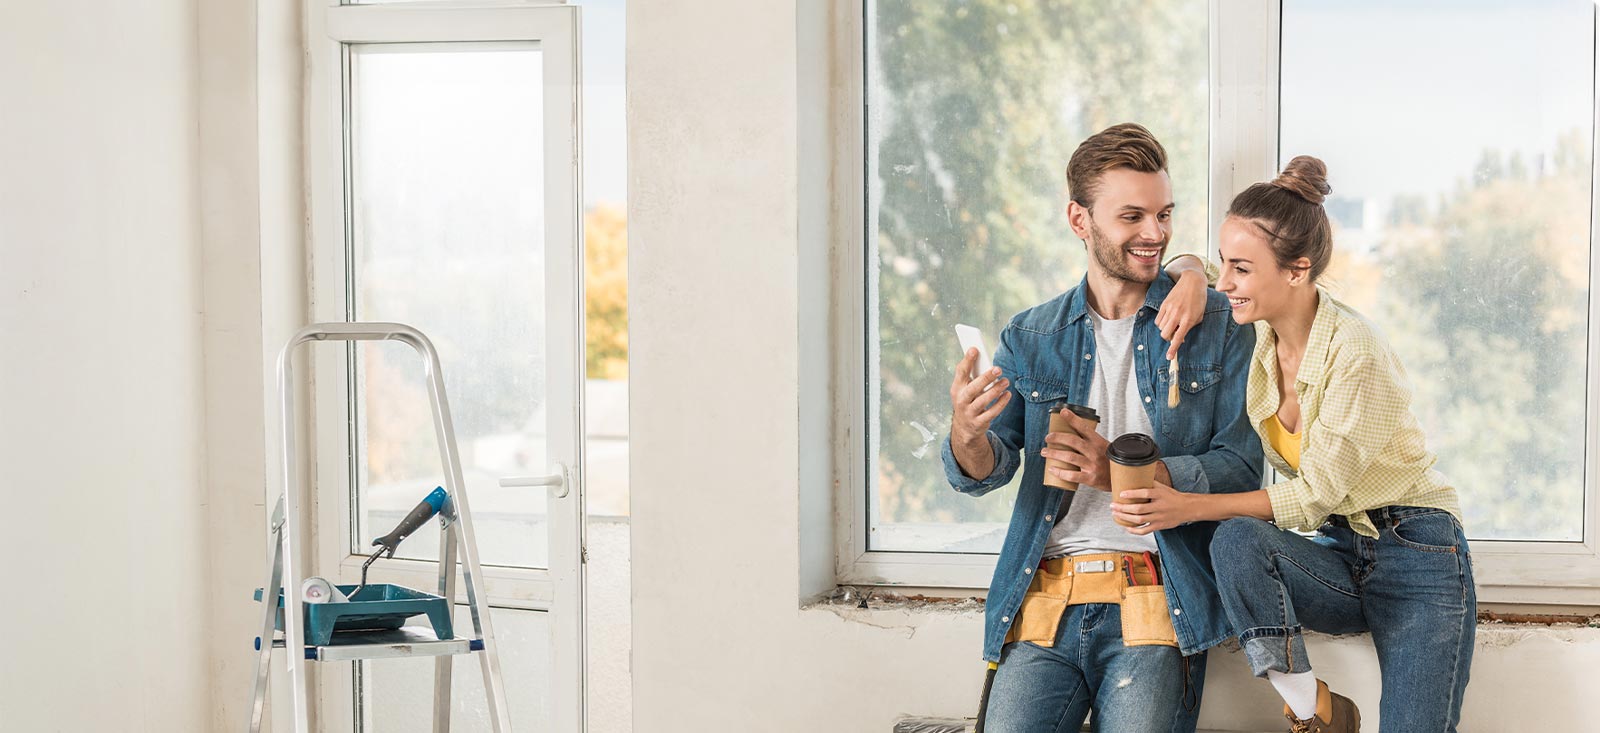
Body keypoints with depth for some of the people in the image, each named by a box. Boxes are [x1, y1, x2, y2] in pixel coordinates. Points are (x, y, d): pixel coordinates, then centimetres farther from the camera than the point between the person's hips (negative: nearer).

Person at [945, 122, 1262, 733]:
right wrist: (967, 434, -20)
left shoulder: (1218, 326, 7)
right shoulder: (1031, 337, 13)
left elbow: (1241, 468, 0)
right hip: (1044, 601, 2)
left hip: (1156, 603, -2)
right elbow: (984, 472, 4)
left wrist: (1122, 473, -15)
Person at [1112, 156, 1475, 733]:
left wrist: (1190, 507, -20)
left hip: (1417, 557, -5)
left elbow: (1316, 493, -17)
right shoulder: (1256, 337, 0)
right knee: (1236, 540, -28)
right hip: (1340, 554, 6)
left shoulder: (1356, 354, -21)